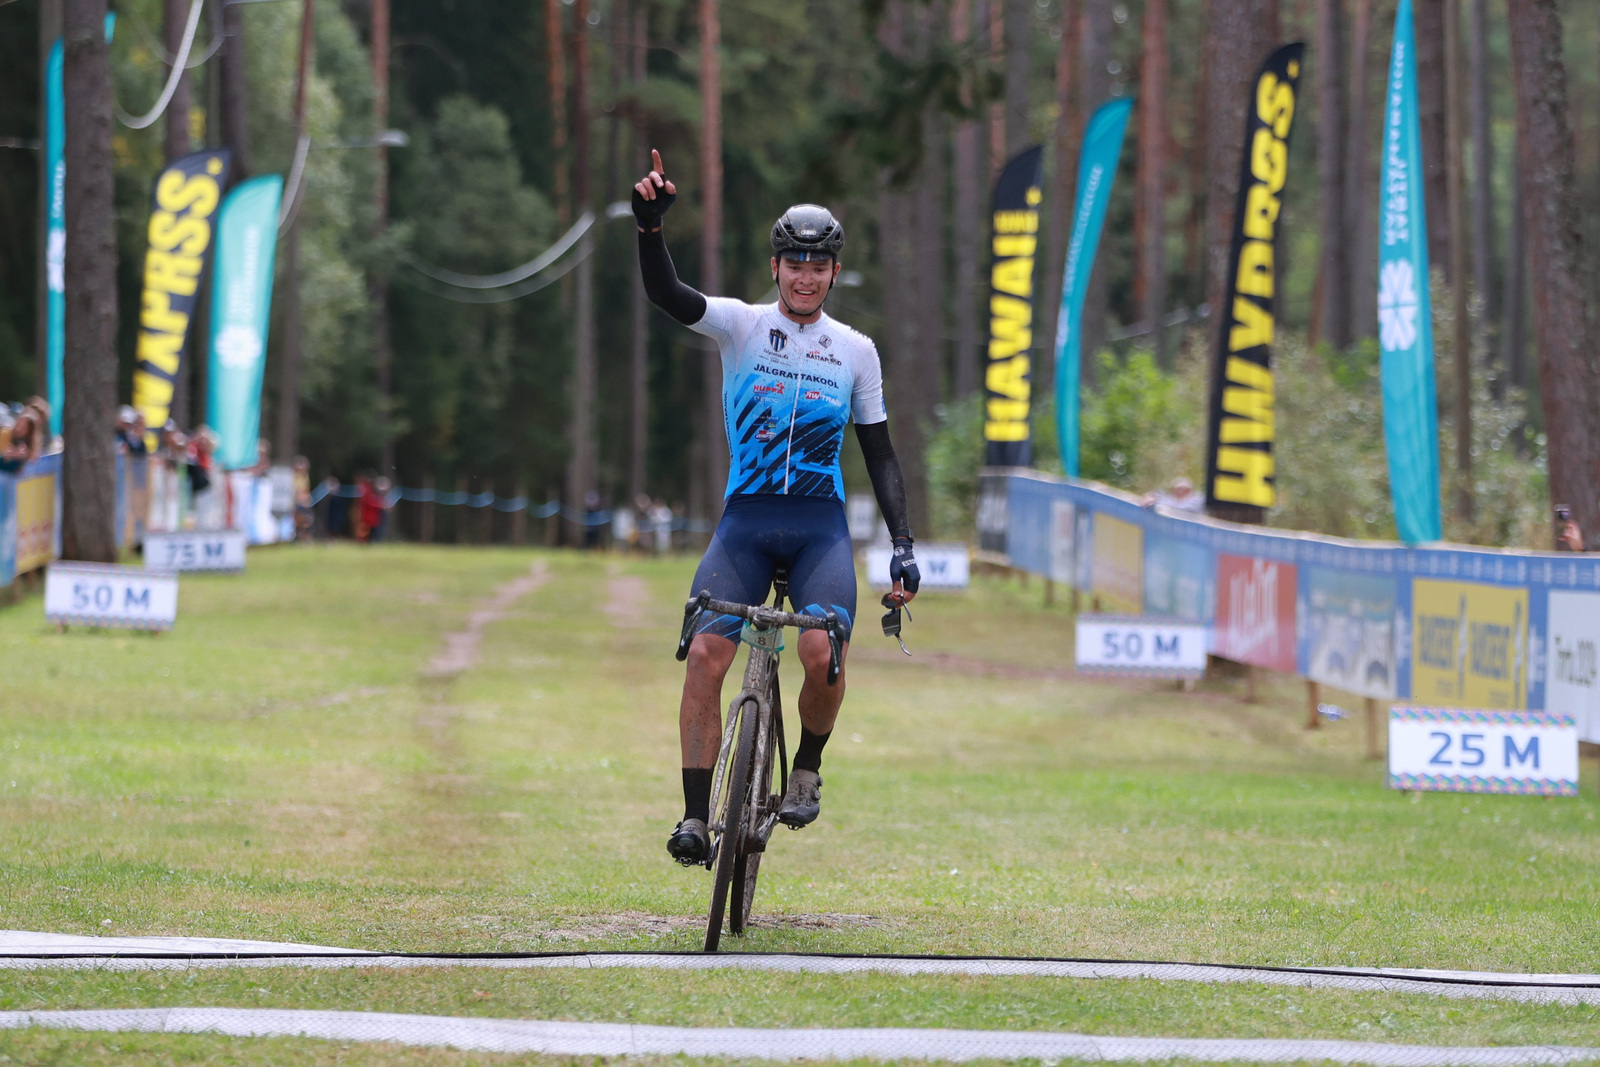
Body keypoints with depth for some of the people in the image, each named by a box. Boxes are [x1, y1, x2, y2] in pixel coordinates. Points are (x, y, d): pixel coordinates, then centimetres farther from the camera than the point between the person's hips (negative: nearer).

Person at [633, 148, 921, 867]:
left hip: (821, 524, 0)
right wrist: (650, 222, -33)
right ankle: (695, 818, -12)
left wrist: (903, 544, 2)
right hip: (746, 518, 0)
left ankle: (807, 769, 6)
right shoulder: (741, 325, 4)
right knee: (706, 653, -16)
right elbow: (664, 293, -14)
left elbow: (879, 455, 12)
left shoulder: (855, 351, 8)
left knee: (822, 653, -23)